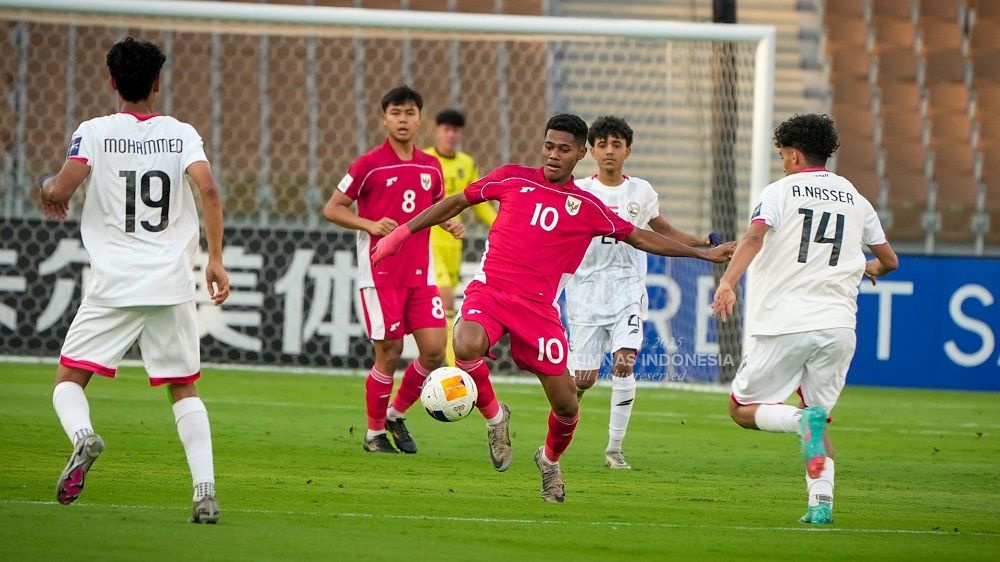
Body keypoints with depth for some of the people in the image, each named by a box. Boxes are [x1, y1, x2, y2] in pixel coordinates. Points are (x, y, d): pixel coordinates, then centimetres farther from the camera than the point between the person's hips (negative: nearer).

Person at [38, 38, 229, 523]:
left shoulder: (95, 132, -1)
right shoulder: (181, 135, 4)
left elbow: (62, 188, -12)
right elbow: (209, 189, -10)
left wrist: (48, 189, 12)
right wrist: (215, 259, -6)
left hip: (113, 285, -2)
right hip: (172, 284, 2)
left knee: (68, 381, 8)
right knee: (185, 389, 12)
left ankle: (82, 434, -25)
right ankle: (205, 491, -4)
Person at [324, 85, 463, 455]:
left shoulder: (430, 167, 9)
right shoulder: (369, 165, -6)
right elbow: (332, 209, -2)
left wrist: (451, 223, 3)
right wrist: (370, 225, -17)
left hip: (420, 274, 5)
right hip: (380, 274, -5)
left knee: (434, 350, -4)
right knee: (389, 354, -4)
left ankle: (397, 415, 19)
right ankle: (374, 432, 14)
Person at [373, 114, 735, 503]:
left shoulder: (588, 207, 7)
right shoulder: (513, 179, 5)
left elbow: (640, 238, 17)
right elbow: (458, 201, 15)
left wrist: (702, 253, 16)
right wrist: (404, 232, 12)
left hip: (538, 307, 1)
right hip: (490, 291, -1)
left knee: (565, 404, -1)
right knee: (467, 346, -35)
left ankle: (550, 459, 34)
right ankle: (494, 416, -4)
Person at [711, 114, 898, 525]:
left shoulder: (780, 191, 3)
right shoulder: (855, 198, 16)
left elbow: (755, 237, -17)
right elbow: (889, 260, 24)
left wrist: (727, 282, -30)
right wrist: (866, 269, 48)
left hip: (786, 324, -4)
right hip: (838, 326, 4)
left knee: (743, 409, 8)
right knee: (818, 417, 15)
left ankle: (803, 420, -21)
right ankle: (821, 502, -4)